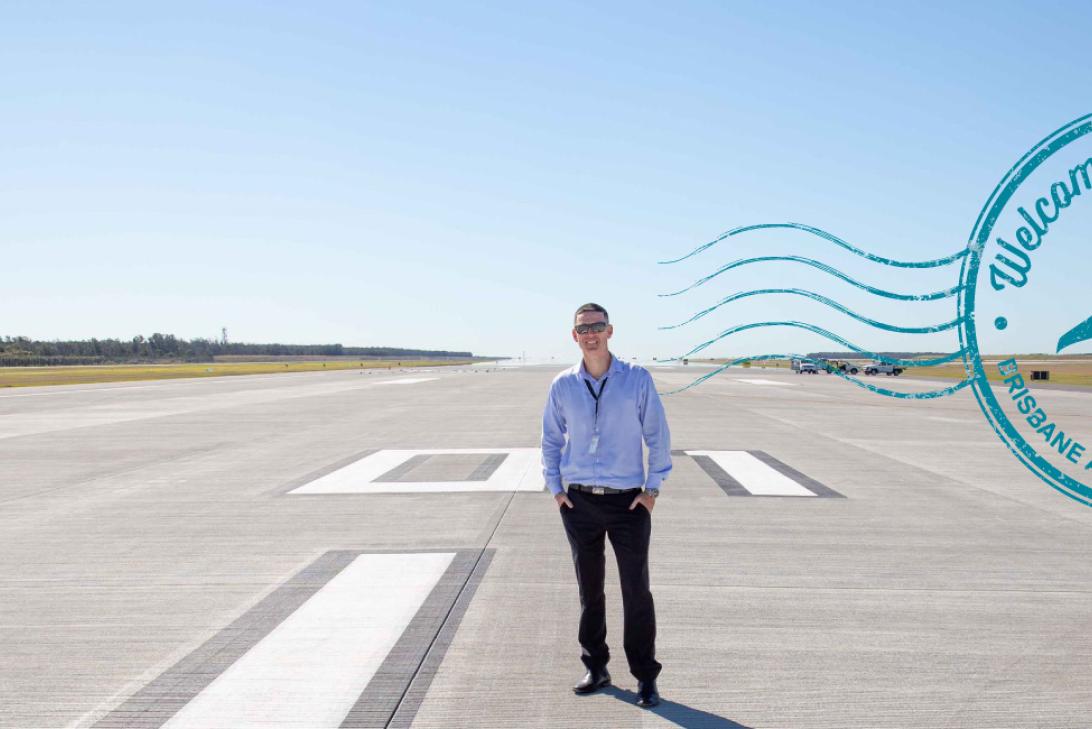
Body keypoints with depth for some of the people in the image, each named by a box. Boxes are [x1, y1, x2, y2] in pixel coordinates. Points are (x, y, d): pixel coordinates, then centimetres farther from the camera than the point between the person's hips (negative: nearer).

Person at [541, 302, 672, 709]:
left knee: (637, 592, 1)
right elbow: (551, 440, 12)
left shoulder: (637, 379, -4)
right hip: (579, 503, 2)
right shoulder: (563, 385, 2)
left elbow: (658, 436, 1)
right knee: (589, 591, 12)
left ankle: (645, 677, 14)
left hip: (628, 502, -2)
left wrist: (652, 489, -3)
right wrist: (555, 488, 5)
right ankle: (596, 668, 26)